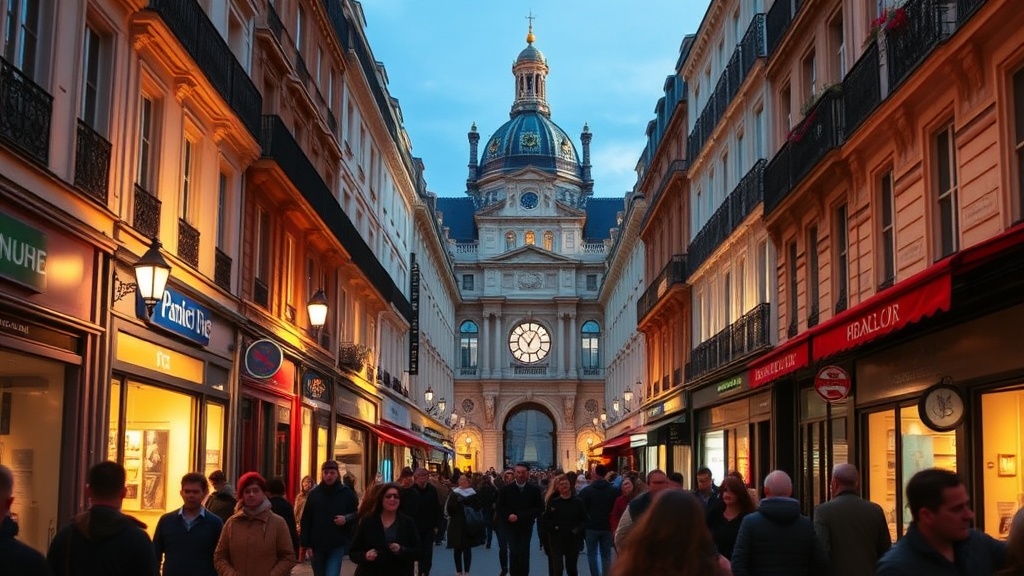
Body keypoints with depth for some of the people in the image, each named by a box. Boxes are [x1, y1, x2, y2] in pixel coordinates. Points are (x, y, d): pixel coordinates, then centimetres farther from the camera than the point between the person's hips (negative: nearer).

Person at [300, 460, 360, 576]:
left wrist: (347, 519, -17)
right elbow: (305, 521, 2)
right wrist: (306, 545, -4)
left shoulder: (347, 493, -1)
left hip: (338, 545, -2)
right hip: (316, 545, 3)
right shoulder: (314, 494, 2)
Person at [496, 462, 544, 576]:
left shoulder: (534, 489, -3)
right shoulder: (506, 489, 0)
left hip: (526, 526, 0)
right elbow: (500, 507, 5)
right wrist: (508, 516, -14)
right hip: (511, 525, 0)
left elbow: (540, 508, -6)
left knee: (524, 552, -2)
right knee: (514, 551, -8)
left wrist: (521, 516, -13)